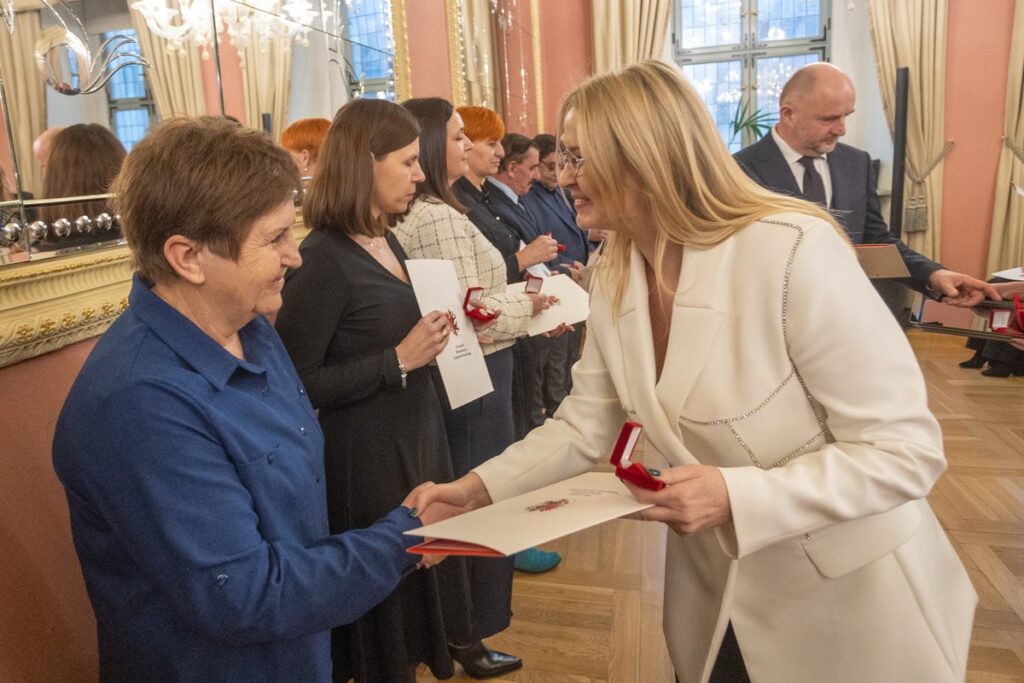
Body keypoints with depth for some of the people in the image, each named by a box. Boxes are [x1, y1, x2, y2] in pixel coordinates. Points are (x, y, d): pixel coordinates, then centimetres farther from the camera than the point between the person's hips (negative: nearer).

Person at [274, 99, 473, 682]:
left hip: (418, 435, 8)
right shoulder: (323, 259, -19)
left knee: (418, 583, 21)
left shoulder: (388, 243, 8)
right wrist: (400, 360, -21)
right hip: (366, 456, -8)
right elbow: (297, 385, -20)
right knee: (382, 606, 11)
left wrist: (434, 337, 3)